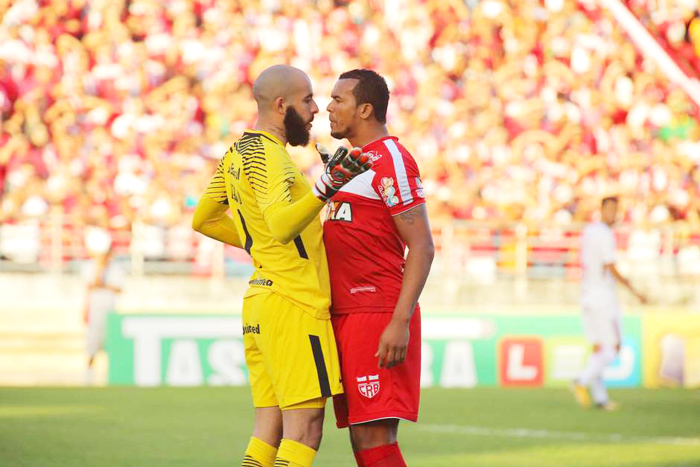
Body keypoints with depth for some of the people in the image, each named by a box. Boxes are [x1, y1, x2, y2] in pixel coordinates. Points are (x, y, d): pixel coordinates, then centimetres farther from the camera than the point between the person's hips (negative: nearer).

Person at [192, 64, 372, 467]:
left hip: (259, 301, 10)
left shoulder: (237, 154, 16)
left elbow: (204, 220, 27)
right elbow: (283, 226, -30)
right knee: (304, 432, -11)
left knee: (269, 429, 8)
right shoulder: (267, 155, -13)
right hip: (294, 304, -10)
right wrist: (323, 192, -42)